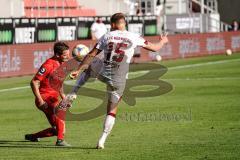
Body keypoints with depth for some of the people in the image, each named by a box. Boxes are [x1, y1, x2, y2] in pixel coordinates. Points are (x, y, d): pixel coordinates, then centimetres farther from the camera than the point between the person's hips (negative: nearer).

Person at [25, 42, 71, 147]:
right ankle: (60, 140, -37)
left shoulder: (61, 64, 11)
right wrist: (40, 100, -22)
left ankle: (32, 137, 29)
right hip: (44, 97, -9)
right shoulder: (48, 65, -16)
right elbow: (34, 82, -17)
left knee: (56, 130, 10)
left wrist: (64, 98, 12)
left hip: (53, 98, 9)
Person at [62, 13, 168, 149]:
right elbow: (154, 48, 6)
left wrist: (78, 70, 8)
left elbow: (91, 55, 0)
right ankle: (102, 140, 6)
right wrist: (163, 41, 28)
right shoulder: (134, 38, -4)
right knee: (112, 111, 14)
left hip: (103, 73, 1)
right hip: (119, 80, -1)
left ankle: (73, 94, 23)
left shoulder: (107, 37, -1)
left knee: (89, 65, 35)